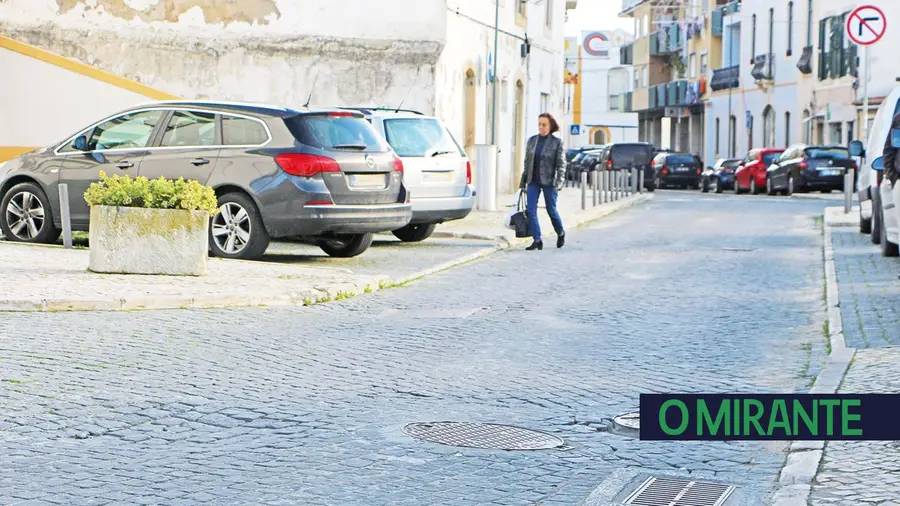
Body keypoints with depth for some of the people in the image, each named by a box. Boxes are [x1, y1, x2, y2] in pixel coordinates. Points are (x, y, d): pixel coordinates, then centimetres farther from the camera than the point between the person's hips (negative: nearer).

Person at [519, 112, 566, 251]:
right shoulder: (532, 141, 6)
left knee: (551, 210, 5)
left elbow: (561, 164, -7)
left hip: (549, 181, -4)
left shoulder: (557, 142, -5)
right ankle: (537, 240, -6)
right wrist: (523, 182, 11)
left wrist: (559, 182, -17)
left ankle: (561, 233, 31)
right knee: (530, 210, -8)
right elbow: (526, 163, 12)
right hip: (533, 181, 4)